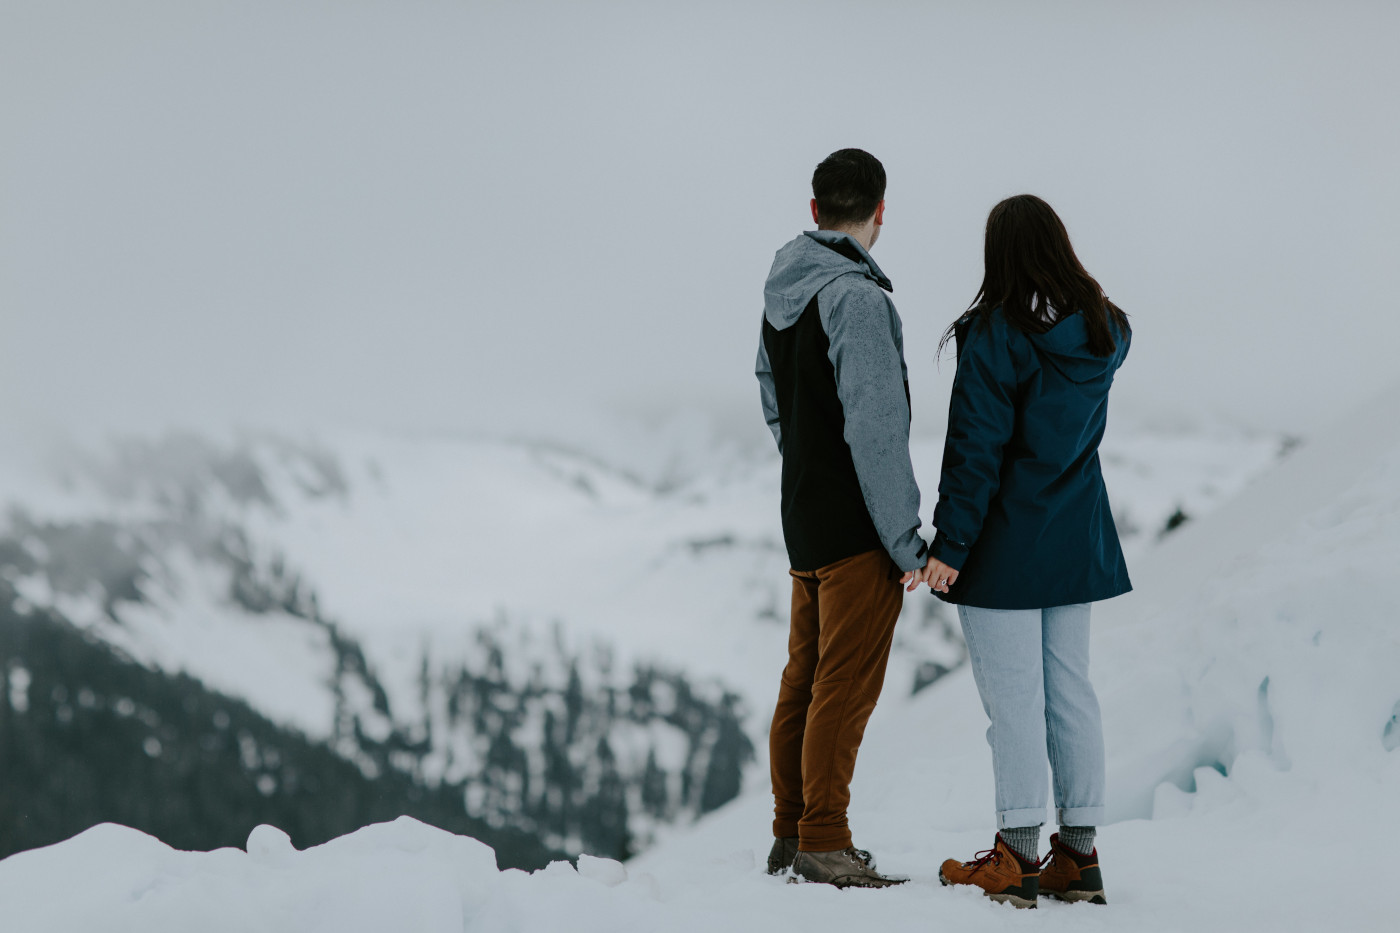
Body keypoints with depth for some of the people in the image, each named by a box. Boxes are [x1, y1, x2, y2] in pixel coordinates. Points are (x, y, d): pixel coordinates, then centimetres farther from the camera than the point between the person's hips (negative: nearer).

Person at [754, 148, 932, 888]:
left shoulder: (781, 288, 10)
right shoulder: (857, 298, -18)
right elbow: (876, 431, -21)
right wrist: (906, 541, -17)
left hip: (803, 520, 9)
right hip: (856, 529, -9)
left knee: (804, 679, 14)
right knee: (846, 685, -4)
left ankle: (792, 836, 20)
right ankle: (824, 846, -2)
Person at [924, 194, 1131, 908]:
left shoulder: (994, 339, -16)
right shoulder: (1105, 334, 2)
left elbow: (975, 449, -17)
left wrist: (949, 545, -14)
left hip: (1005, 544, -6)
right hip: (1077, 541, 6)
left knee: (1013, 695, -2)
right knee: (1070, 689, 11)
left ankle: (1018, 855, 1)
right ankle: (1078, 854, 13)